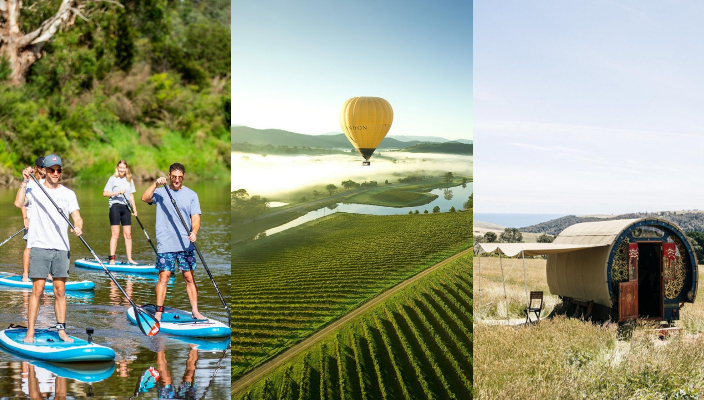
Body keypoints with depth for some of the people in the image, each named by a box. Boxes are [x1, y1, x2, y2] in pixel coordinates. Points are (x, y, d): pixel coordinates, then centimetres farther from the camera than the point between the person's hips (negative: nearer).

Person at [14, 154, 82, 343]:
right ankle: (30, 332, -3)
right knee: (37, 290, -6)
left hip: (61, 248, 3)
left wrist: (78, 227, -18)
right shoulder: (34, 189, 2)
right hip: (40, 246, -3)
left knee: (60, 290, 4)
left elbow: (77, 216, 2)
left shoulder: (68, 193, 11)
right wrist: (25, 182, -18)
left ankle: (61, 330, 10)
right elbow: (18, 203, -16)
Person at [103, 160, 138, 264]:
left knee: (128, 234, 3)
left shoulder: (130, 180, 14)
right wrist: (118, 192, -18)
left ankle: (129, 259, 6)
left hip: (126, 207, 5)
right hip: (115, 206, -5)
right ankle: (112, 259, -5)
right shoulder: (113, 179, -1)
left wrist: (134, 209, 12)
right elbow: (105, 193, -7)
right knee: (115, 234, -7)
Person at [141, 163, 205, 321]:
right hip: (165, 243, -1)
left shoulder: (191, 194, 7)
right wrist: (155, 184, -23)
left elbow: (195, 217, 1)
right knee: (164, 277, -3)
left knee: (189, 277, 5)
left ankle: (195, 311, 10)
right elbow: (145, 198, -12)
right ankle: (158, 312, 3)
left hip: (186, 244, 1)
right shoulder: (161, 192, 5)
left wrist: (194, 232, -17)